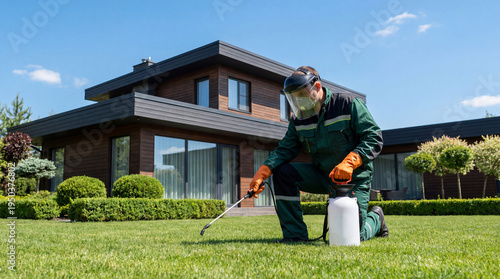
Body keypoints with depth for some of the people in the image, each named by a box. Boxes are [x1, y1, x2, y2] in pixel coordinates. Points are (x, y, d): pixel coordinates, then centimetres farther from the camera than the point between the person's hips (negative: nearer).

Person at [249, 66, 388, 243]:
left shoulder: (348, 104, -12)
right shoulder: (299, 118, 2)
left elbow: (374, 138, -16)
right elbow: (285, 149, -2)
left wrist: (349, 162, -32)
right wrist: (261, 174, -19)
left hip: (354, 178, -5)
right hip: (322, 174, 5)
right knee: (283, 172, -17)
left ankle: (376, 218, 26)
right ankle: (295, 234, -9)